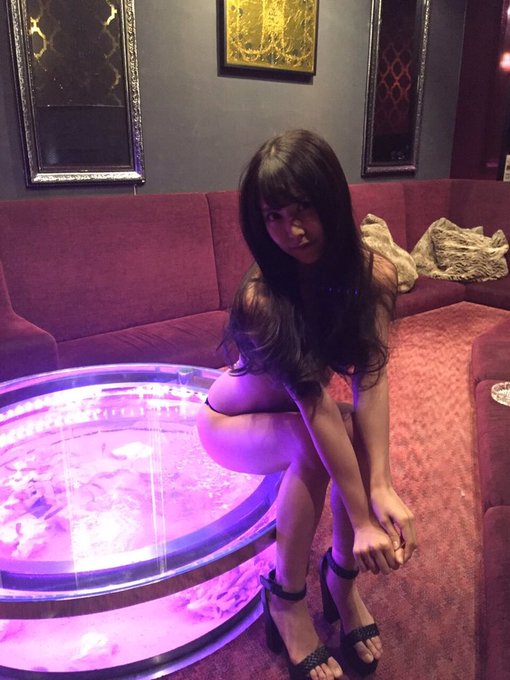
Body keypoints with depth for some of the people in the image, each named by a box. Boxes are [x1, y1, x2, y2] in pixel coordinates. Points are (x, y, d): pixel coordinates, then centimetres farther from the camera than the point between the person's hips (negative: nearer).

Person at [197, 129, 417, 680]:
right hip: (233, 423, -4)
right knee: (316, 442, -34)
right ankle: (286, 597, -11)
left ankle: (341, 578, -2)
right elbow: (316, 403, -37)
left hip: (298, 413, 4)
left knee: (359, 434, -28)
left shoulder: (373, 275, -20)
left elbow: (371, 379, -27)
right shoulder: (261, 296, -34)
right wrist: (362, 518, -36)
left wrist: (382, 488, -38)